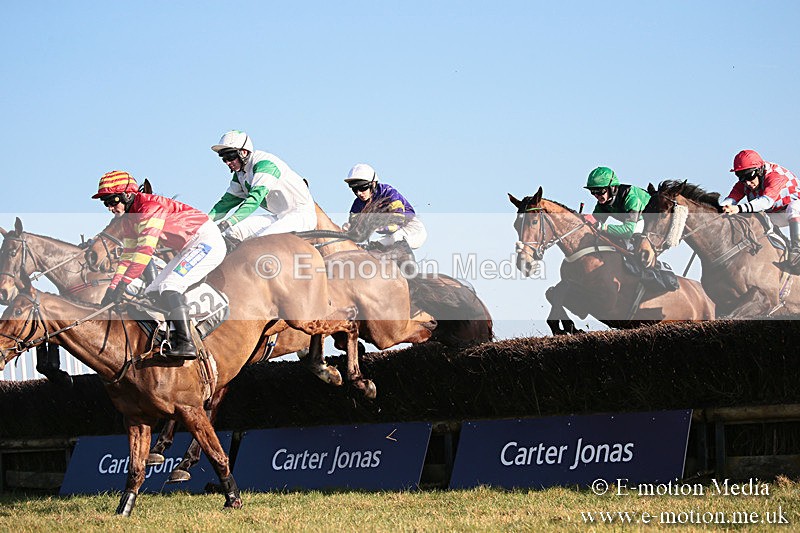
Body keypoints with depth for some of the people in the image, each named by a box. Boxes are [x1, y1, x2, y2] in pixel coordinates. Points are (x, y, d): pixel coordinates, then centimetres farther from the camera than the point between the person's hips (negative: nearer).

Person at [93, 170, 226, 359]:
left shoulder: (150, 207, -23)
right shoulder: (129, 219, 8)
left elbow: (145, 250, -31)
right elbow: (128, 256, 11)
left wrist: (122, 285, -33)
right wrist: (112, 289, 1)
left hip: (207, 240, -10)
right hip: (189, 249, 10)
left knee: (170, 287, -23)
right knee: (153, 293, 5)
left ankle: (187, 345, -27)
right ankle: (178, 340, 4)